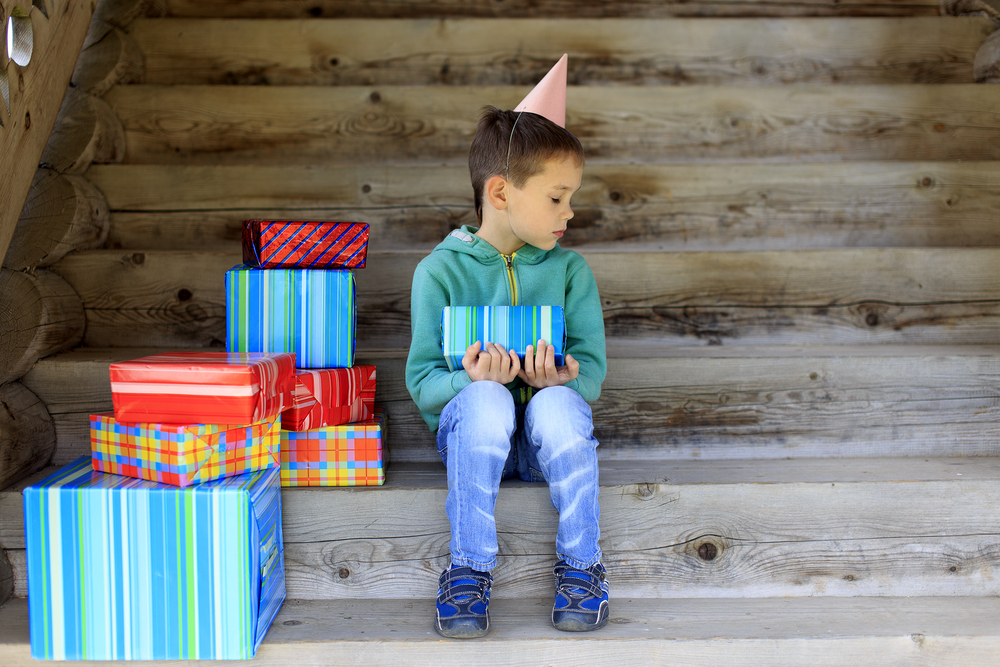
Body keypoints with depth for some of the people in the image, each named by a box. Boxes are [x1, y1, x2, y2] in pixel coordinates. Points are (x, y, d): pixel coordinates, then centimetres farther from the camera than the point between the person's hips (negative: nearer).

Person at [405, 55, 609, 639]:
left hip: (549, 436, 1)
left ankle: (582, 566, -17)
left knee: (558, 405, -33)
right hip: (471, 429, -1)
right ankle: (470, 569, -23)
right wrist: (469, 378, -28)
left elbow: (592, 370, -1)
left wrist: (559, 379, -25)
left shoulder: (570, 269, 5)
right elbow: (422, 381, -7)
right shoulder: (441, 270, -2)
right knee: (486, 400, -35)